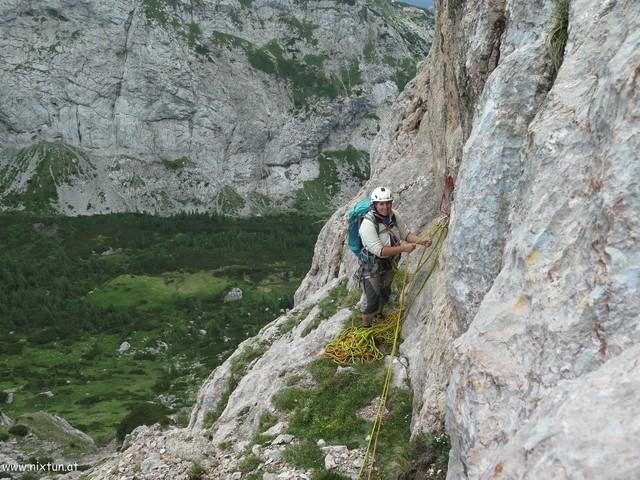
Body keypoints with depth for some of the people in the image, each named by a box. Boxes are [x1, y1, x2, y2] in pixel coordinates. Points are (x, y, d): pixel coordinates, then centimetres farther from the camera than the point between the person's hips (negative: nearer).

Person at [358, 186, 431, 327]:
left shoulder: (394, 216, -12)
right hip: (373, 266, -7)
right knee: (371, 299, 4)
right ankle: (365, 326, 28)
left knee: (385, 292, 29)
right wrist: (403, 248, -36)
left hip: (390, 263, 7)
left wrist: (421, 241, -19)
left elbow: (406, 234, -2)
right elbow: (379, 250, -35)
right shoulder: (368, 224, -33)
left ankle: (380, 313, 57)